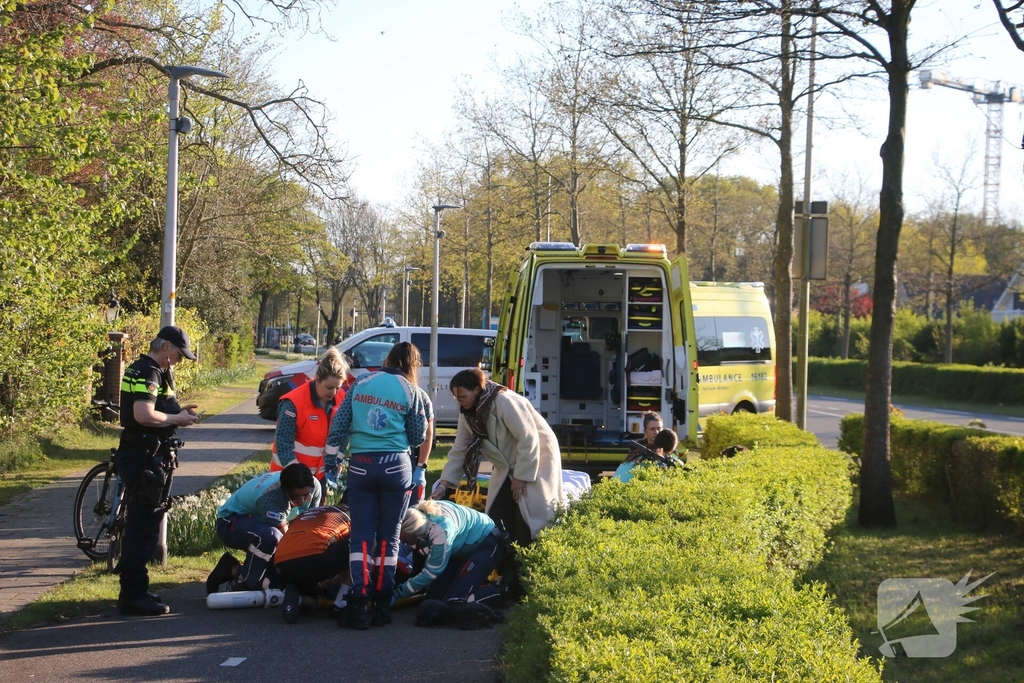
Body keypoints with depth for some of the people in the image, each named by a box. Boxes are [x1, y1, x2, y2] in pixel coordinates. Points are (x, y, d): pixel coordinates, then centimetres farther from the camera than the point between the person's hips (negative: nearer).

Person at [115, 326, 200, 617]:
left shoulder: (151, 371, 17)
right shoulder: (147, 373, -16)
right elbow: (144, 415, -28)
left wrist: (178, 411, 9)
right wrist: (177, 419, -15)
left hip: (145, 458, 11)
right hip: (143, 458, -11)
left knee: (142, 525, 16)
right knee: (143, 527, -7)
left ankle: (134, 590, 24)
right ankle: (133, 595, -4)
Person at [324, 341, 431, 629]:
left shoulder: (361, 383, 7)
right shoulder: (412, 393, 2)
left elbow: (338, 427, 6)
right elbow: (417, 439, 6)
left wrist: (330, 464, 12)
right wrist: (426, 415, 22)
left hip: (360, 465, 1)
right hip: (396, 466, -1)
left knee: (361, 534, 4)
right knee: (389, 535, 8)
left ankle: (359, 605, -5)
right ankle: (382, 604, 9)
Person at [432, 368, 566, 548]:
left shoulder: (504, 402, -27)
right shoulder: (467, 415, -3)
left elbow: (529, 439, -25)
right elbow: (459, 451, 2)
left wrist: (521, 476, -22)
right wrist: (444, 484, -6)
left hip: (536, 458, -8)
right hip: (507, 466, 8)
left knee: (531, 518, -13)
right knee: (497, 519, 1)